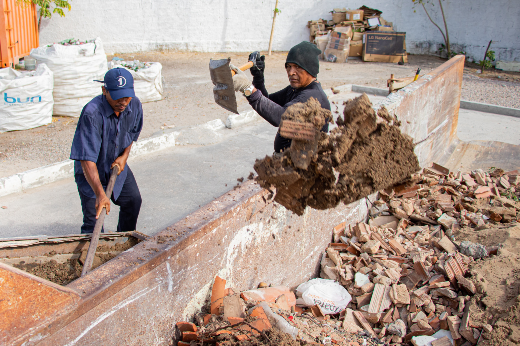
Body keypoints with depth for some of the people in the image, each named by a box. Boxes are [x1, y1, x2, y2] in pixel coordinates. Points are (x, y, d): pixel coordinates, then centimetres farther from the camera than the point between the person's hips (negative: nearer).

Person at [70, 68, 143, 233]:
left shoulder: (135, 105, -16)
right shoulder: (92, 113, -36)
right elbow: (87, 159, -39)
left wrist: (124, 156, -7)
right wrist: (100, 194, -45)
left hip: (117, 166, 6)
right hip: (91, 172, -6)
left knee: (133, 201, 20)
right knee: (93, 223, -12)